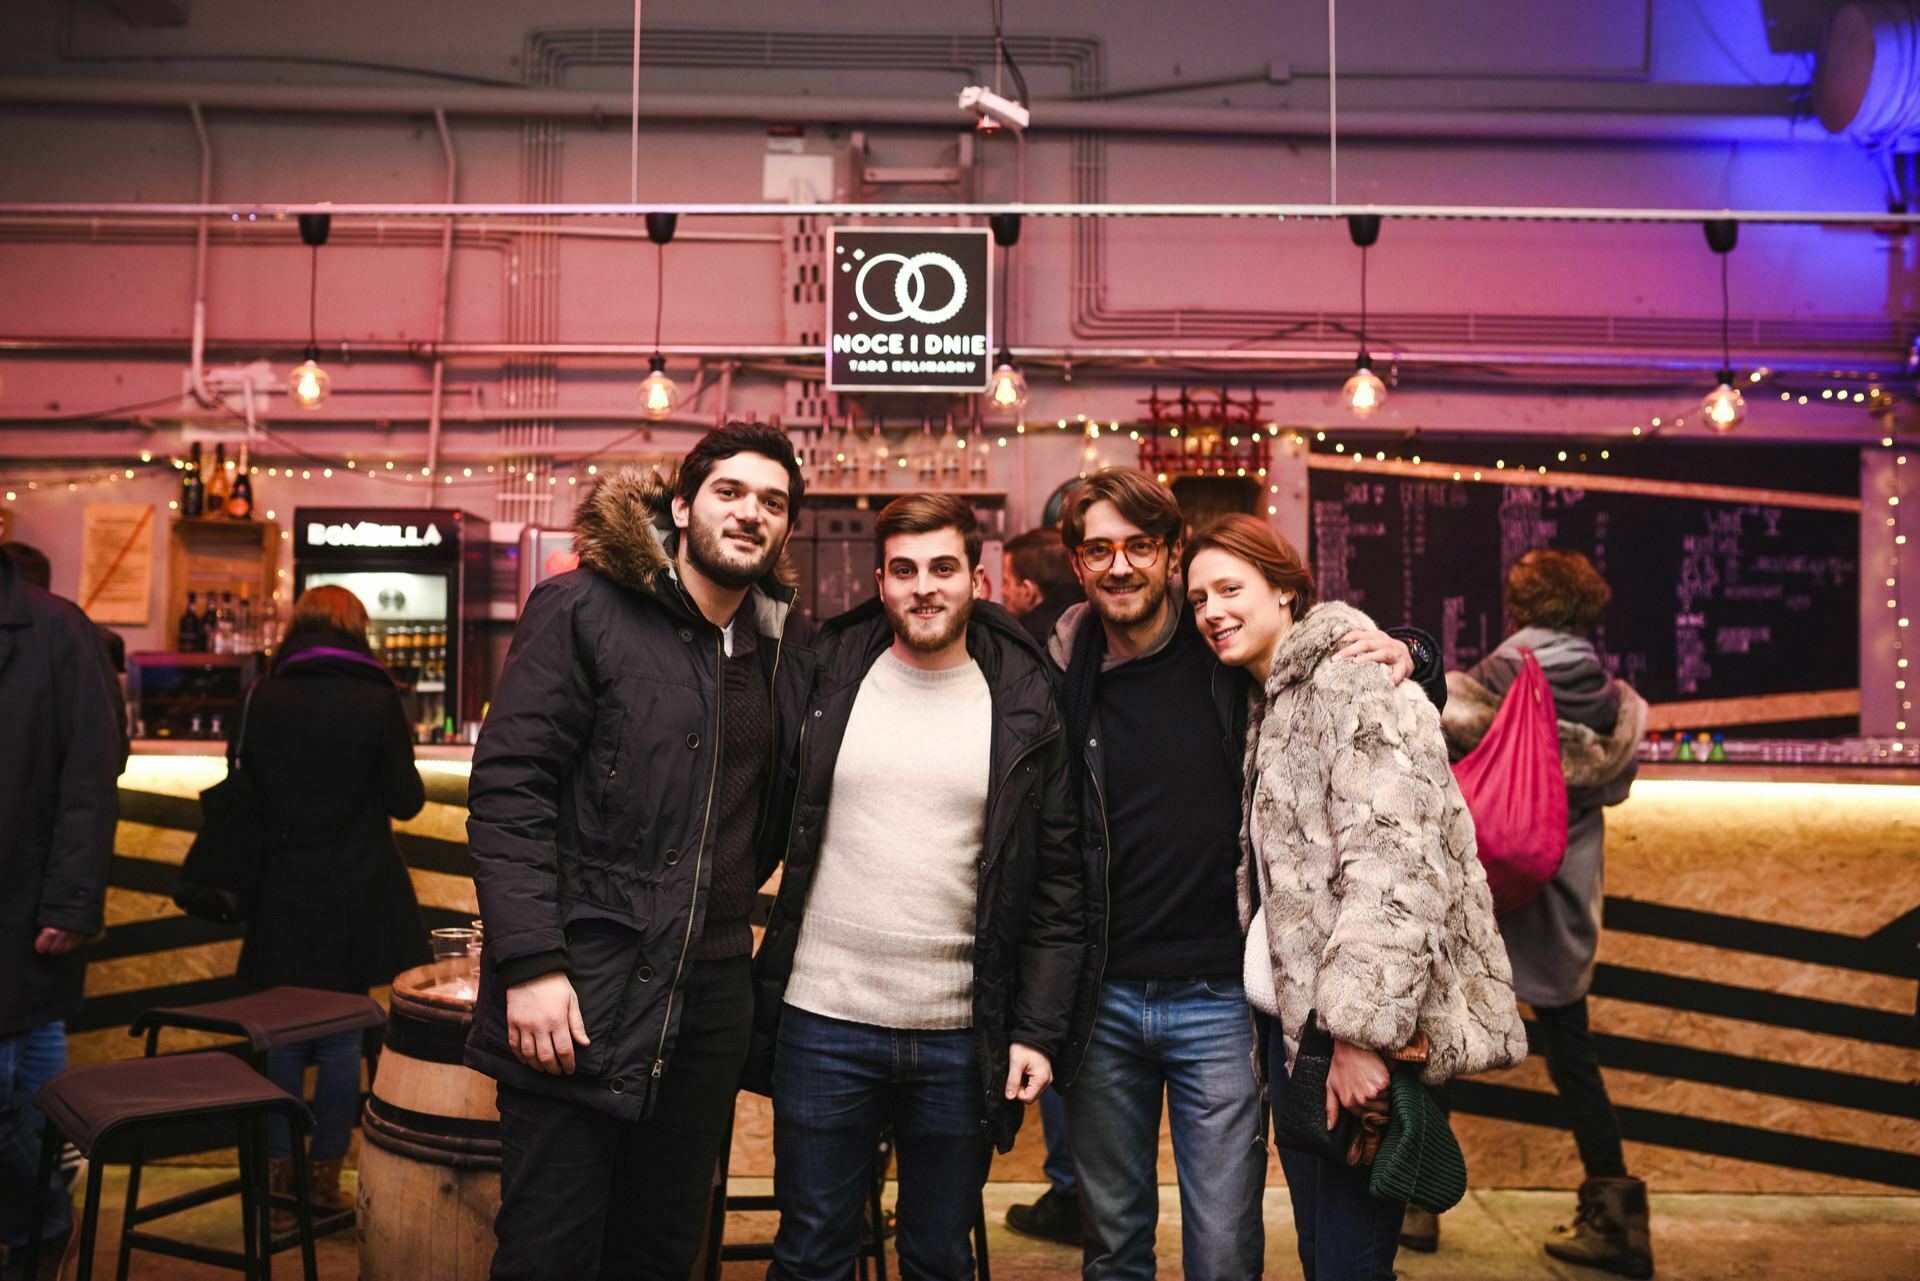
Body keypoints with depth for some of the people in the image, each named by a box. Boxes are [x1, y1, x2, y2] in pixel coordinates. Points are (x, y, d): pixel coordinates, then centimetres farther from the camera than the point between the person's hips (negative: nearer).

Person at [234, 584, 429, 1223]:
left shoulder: (261, 699, -4)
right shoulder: (377, 700, -9)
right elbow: (406, 801, -5)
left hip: (282, 894, 1)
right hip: (357, 897, -1)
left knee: (282, 1035, 10)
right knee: (342, 1035, 8)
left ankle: (281, 1176, 14)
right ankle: (326, 1175, 14)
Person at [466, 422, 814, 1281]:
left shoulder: (781, 646, 11)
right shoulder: (583, 610, -5)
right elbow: (506, 786, -12)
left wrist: (729, 909, 11)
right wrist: (530, 964, -18)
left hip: (708, 998, 5)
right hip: (580, 989, -5)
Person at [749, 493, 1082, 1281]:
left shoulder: (1025, 705, 0)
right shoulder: (826, 676, 0)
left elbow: (1057, 883, 1)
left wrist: (1040, 1031, -4)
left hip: (962, 1039, 0)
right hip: (822, 1021, 0)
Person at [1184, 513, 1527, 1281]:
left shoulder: (1354, 682, -13)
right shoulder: (1267, 700, 15)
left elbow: (1394, 867, -23)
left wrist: (1359, 1031, -26)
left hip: (1365, 1033, -9)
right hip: (1296, 1014, 9)